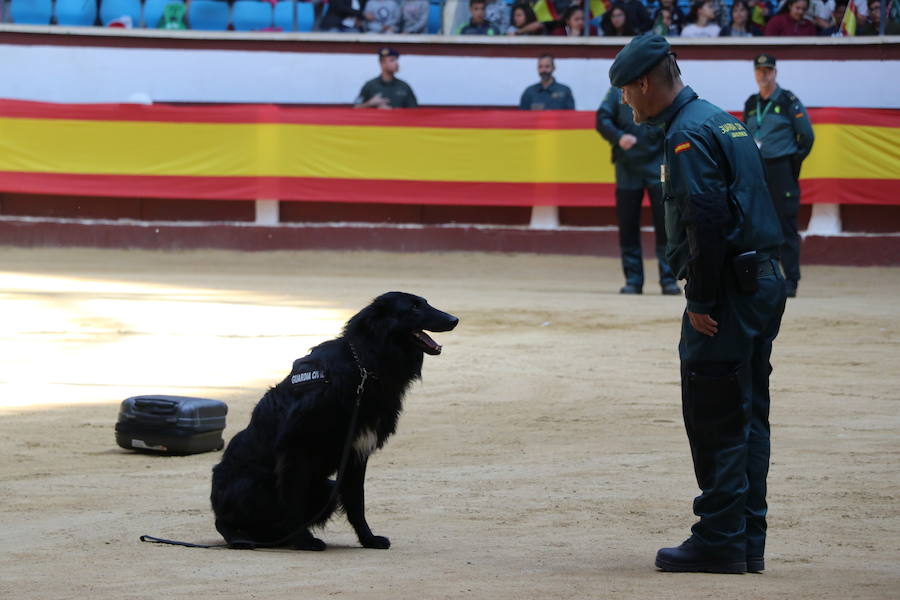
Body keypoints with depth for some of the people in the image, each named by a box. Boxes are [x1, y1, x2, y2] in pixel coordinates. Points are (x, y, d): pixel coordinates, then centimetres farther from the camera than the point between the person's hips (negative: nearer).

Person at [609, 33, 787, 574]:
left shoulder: (688, 133, -13)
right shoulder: (726, 121, 18)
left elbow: (706, 219, -22)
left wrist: (702, 301, -18)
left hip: (727, 289, -10)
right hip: (765, 284, 10)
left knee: (714, 422, -5)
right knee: (749, 416, 12)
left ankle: (720, 540, -3)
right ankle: (749, 542, 16)